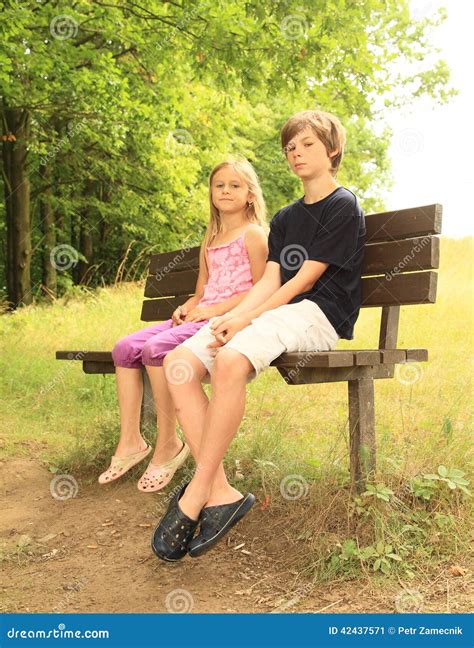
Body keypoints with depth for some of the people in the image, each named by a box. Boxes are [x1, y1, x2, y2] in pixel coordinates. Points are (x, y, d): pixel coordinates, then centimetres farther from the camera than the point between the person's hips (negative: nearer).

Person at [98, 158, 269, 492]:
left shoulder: (253, 233, 0)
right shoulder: (210, 240, 24)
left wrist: (216, 308, -15)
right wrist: (187, 307, 2)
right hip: (200, 316, 8)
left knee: (156, 348, -29)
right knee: (125, 348, -9)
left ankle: (169, 445, -15)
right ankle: (131, 441, -4)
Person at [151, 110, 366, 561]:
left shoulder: (343, 206, 1)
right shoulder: (285, 218, 24)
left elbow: (305, 278, -9)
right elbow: (270, 278, 11)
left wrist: (247, 318, -14)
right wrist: (233, 317, -8)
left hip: (317, 315, -7)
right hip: (272, 313, 8)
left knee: (230, 359, -36)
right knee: (178, 362, -15)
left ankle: (194, 496, -24)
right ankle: (221, 493, -20)